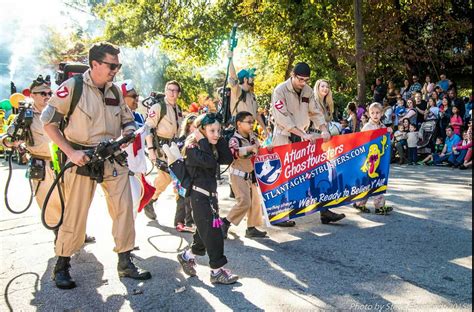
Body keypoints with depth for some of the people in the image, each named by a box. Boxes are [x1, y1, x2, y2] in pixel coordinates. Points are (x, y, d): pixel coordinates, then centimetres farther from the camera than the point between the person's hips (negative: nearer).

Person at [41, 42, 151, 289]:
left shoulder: (114, 91, 7)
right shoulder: (73, 86, -9)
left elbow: (127, 120, 18)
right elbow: (48, 121, -8)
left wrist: (128, 131, -6)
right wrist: (70, 152, -15)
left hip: (113, 158, 5)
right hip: (82, 158, -4)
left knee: (124, 208, 1)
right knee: (75, 214, 1)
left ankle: (125, 263, 14)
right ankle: (61, 267, 22)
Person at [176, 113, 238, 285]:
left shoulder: (213, 147, 11)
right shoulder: (192, 148, -13)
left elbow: (228, 159, -1)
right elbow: (209, 162, -29)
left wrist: (219, 140, -3)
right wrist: (203, 141, -20)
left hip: (211, 193, 9)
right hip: (199, 195, -9)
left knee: (206, 231, 16)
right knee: (213, 233, -5)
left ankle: (187, 256, 35)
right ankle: (217, 271, 6)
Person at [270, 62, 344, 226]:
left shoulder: (308, 91, 6)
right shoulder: (280, 91, -13)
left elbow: (315, 112, 8)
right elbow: (282, 118, -21)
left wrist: (324, 130, -11)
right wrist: (303, 134, -27)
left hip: (302, 138, 6)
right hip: (284, 139, -6)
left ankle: (324, 211, 15)